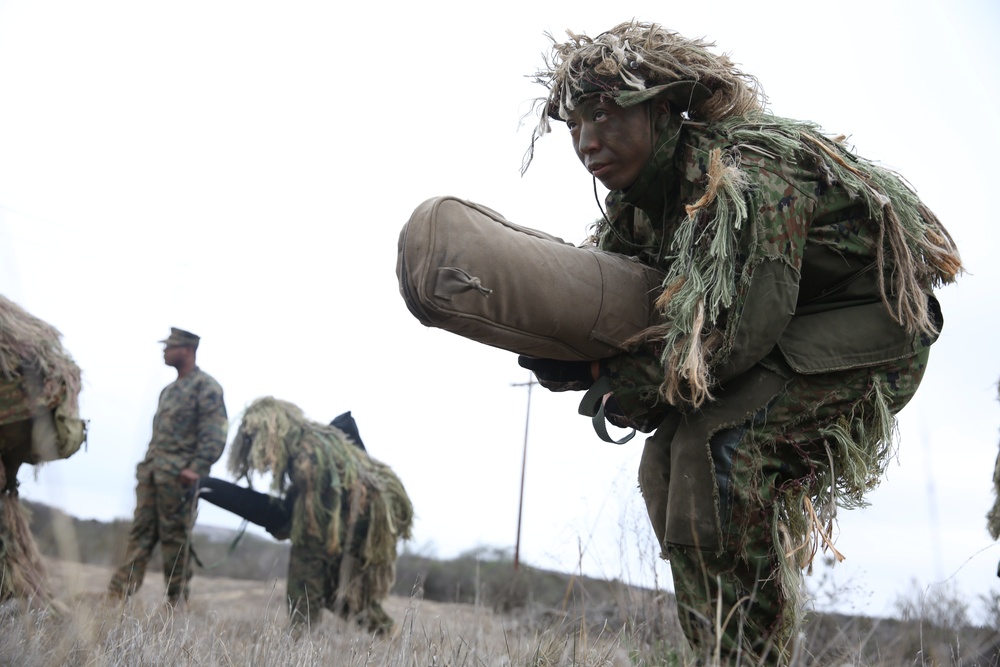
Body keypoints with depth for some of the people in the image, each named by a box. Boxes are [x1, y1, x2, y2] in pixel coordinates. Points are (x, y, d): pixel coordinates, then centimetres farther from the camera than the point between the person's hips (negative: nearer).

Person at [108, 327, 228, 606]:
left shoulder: (206, 387, -5)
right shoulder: (169, 390, 23)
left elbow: (214, 433, -13)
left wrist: (197, 467, -22)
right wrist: (147, 463, 17)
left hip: (177, 475, -8)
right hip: (151, 469, 8)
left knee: (175, 536, -4)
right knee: (141, 530, 4)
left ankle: (177, 601, 4)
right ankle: (118, 593, 2)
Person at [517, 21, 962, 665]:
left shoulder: (742, 174, -28)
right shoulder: (640, 198, 0)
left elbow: (744, 327, -31)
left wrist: (629, 388, -21)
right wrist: (569, 362, -16)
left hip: (870, 326, -9)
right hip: (788, 334, 9)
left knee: (718, 443, -27)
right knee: (665, 460, -1)